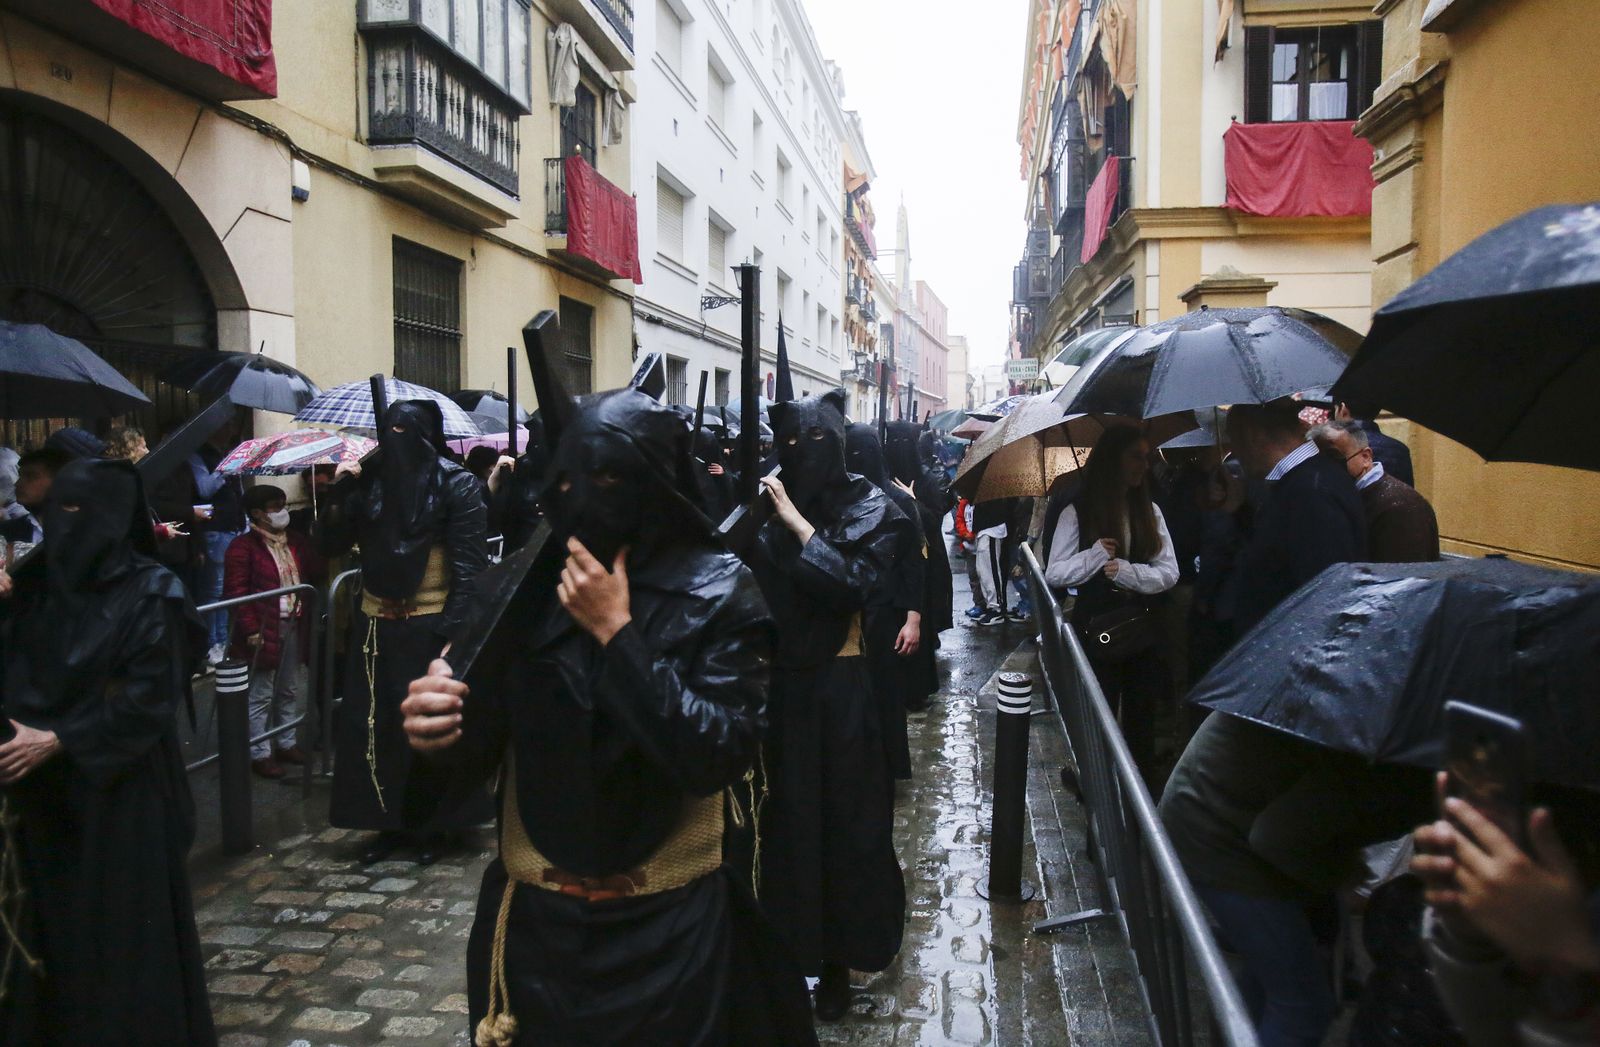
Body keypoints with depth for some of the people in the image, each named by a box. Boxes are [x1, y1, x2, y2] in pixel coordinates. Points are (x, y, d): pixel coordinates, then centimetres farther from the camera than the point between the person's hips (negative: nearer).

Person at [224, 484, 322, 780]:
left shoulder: (297, 541, 10)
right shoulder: (244, 547, -12)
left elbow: (316, 573, 14)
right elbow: (236, 592, -15)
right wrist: (251, 630, -19)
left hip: (294, 627, 7)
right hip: (264, 630, -7)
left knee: (291, 690, 17)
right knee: (260, 695, 2)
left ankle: (286, 743, 31)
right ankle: (260, 753, 11)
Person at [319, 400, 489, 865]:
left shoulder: (456, 484, -9)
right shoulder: (369, 482, 4)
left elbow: (469, 564, -12)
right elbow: (332, 546, 4)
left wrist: (453, 633, -17)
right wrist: (339, 494, -11)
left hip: (430, 627, -4)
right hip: (376, 626, 5)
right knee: (375, 724, 9)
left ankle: (434, 825, 20)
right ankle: (390, 821, 25)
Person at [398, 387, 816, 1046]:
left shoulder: (720, 592, -12)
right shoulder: (527, 586, -3)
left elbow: (720, 756, -22)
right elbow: (476, 750, -5)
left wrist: (616, 633, -21)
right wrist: (436, 738, -28)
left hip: (668, 926, -2)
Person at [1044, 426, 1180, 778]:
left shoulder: (1150, 511, 6)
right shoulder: (1077, 512, -5)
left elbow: (1169, 573, 0)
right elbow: (1054, 574, -7)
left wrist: (1125, 571, -16)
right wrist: (1095, 555, -22)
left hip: (1143, 630, 3)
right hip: (1096, 630, -3)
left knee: (1141, 721, 12)